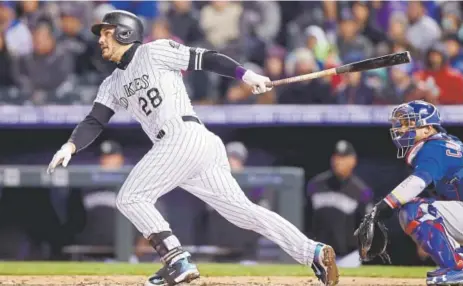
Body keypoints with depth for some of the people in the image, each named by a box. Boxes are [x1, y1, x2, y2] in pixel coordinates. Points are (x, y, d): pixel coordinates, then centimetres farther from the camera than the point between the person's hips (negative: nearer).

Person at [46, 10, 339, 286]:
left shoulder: (155, 52, 4)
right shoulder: (113, 85, 25)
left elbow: (206, 59, 0)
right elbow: (94, 122, 16)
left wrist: (244, 74, -13)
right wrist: (71, 146, -4)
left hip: (185, 136, -8)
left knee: (130, 198, -8)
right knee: (242, 210, 0)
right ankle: (314, 252, -5)